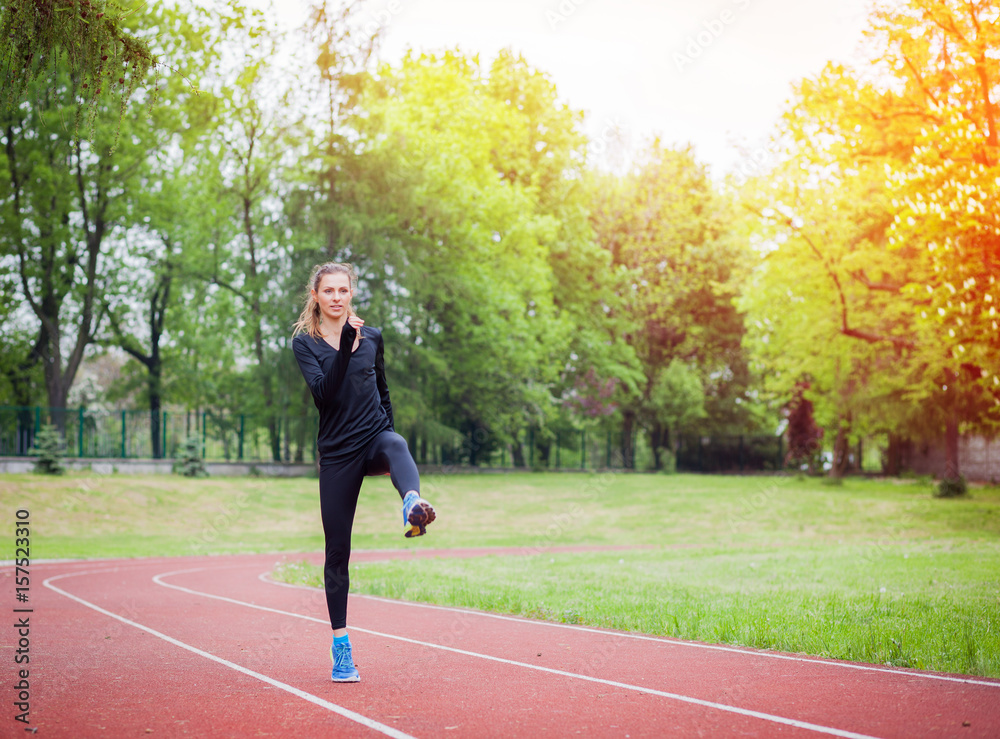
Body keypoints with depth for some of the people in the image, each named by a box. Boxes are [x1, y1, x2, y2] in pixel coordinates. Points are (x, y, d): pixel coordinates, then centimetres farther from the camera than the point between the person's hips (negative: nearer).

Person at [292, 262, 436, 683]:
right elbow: (323, 395, -16)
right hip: (337, 452, 0)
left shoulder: (372, 337, 10)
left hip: (375, 436, 1)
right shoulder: (305, 343, 1)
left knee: (397, 445, -38)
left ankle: (414, 507, -71)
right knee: (337, 550, 3)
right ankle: (341, 647, 15)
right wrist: (346, 349, -26)